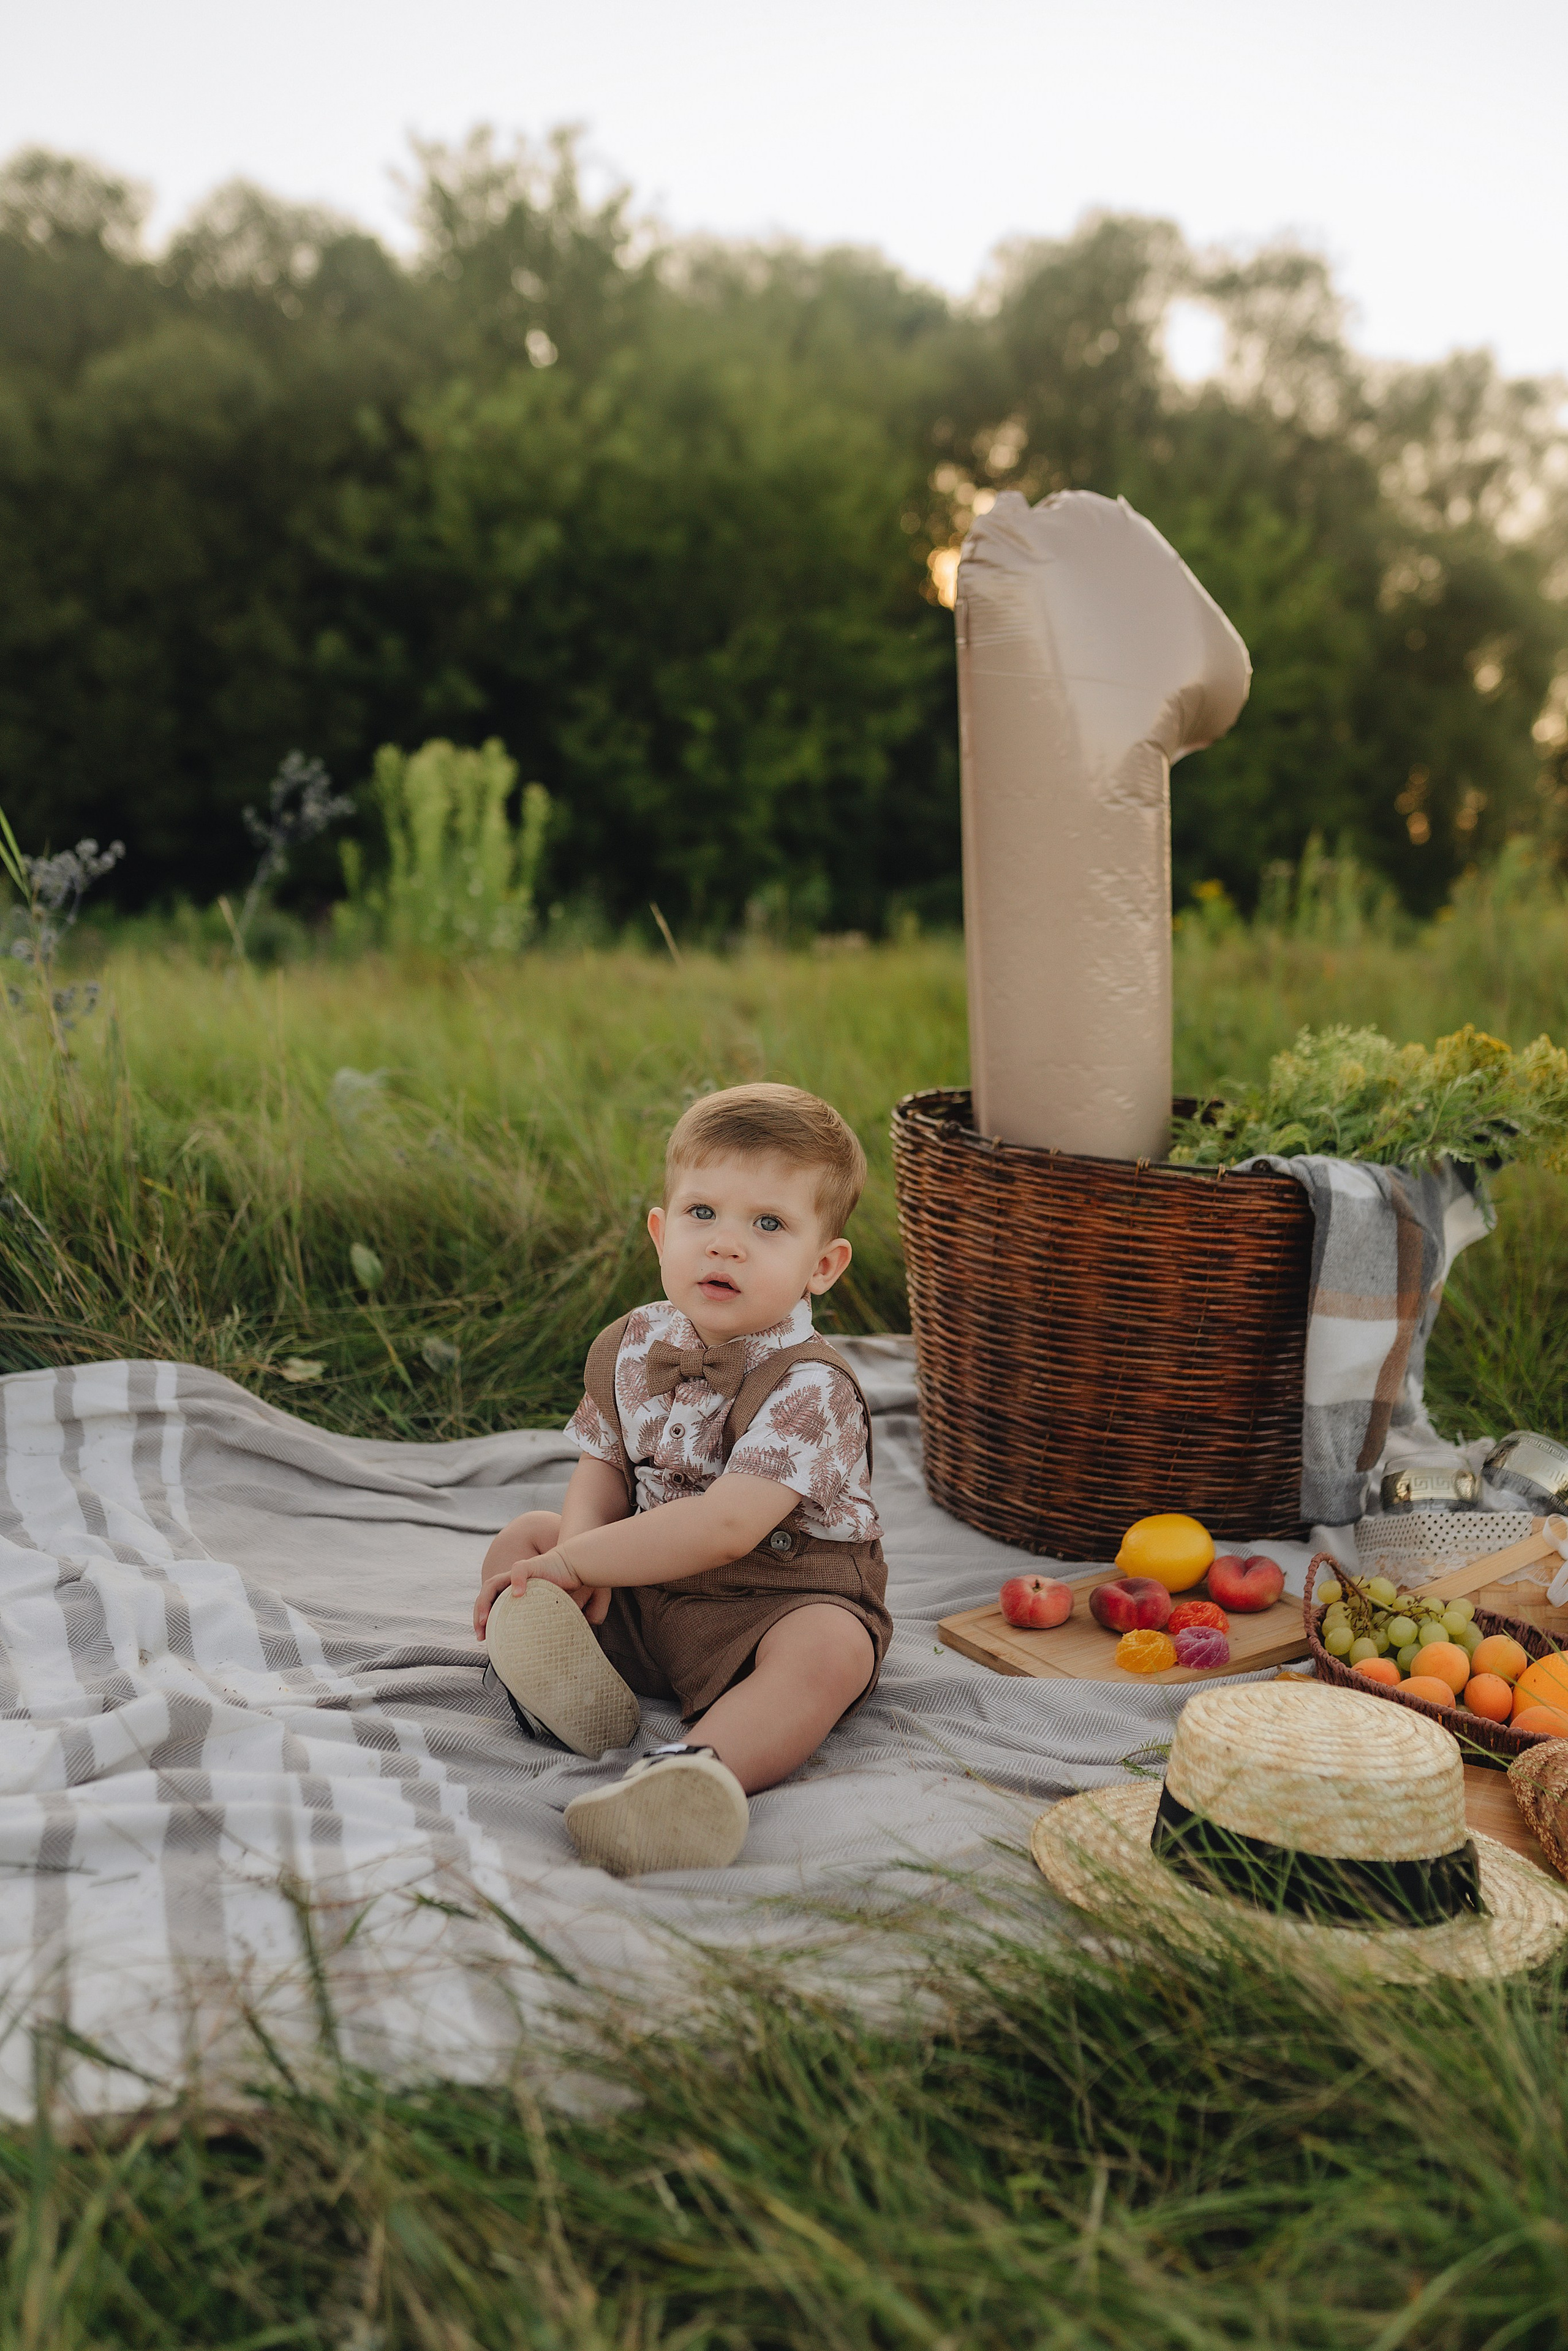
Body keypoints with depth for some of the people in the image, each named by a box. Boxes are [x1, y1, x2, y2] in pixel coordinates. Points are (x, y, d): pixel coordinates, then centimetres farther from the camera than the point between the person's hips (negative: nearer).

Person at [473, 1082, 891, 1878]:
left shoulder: (811, 1389, -23)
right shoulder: (631, 1347, -1)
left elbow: (725, 1527, -32)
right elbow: (604, 1468, 7)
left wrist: (577, 1560, -26)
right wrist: (576, 1553, -17)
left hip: (779, 1602, -6)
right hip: (641, 1596, 7)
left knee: (830, 1649, -35)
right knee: (522, 1537, 2)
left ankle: (699, 1769, -54)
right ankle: (578, 1684, -22)